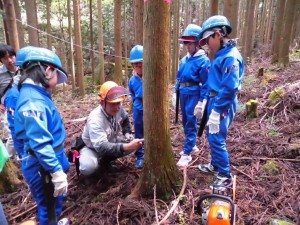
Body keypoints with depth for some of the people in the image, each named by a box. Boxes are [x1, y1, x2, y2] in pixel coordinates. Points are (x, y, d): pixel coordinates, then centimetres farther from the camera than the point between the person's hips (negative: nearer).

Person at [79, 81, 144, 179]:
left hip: (110, 142, 7)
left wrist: (127, 133, -5)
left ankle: (105, 161, 7)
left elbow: (125, 119, 10)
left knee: (134, 144, -12)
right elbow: (101, 147, -47)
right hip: (92, 148, -7)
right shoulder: (95, 119, -37)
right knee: (89, 167, -37)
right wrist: (127, 146, -57)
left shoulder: (118, 108, -16)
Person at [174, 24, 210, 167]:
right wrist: (176, 92, 15)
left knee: (190, 123, -2)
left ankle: (187, 153, 6)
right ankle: (192, 146, 35)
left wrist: (202, 101, -14)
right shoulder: (184, 59, 9)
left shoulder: (203, 60, -12)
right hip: (183, 94, 8)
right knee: (185, 122, 17)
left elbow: (205, 84, -13)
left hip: (194, 95, -7)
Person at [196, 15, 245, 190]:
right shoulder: (222, 55, 10)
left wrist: (216, 111, -23)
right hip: (215, 101, 10)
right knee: (212, 137, 20)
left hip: (223, 105, -10)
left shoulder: (231, 57, -20)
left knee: (217, 139, -2)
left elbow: (229, 87, -25)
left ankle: (225, 176, 13)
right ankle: (215, 165, 38)